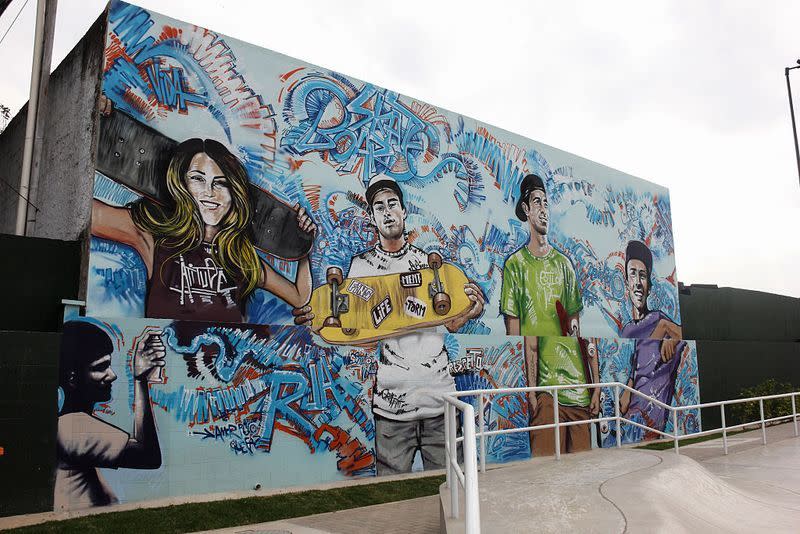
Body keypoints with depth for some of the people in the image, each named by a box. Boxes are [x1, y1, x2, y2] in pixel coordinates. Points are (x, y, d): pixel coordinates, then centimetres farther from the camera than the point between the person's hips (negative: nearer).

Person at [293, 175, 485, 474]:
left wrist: (469, 313, -11)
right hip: (391, 396, -1)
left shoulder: (429, 261, 9)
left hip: (439, 392, 2)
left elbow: (450, 324, 10)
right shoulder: (361, 265, 4)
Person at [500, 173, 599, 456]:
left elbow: (582, 329, 12)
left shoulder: (565, 264, 12)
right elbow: (514, 332, -4)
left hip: (579, 384, 5)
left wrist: (596, 384, 7)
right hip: (543, 384, -4)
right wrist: (527, 389, -10)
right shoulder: (515, 264, -1)